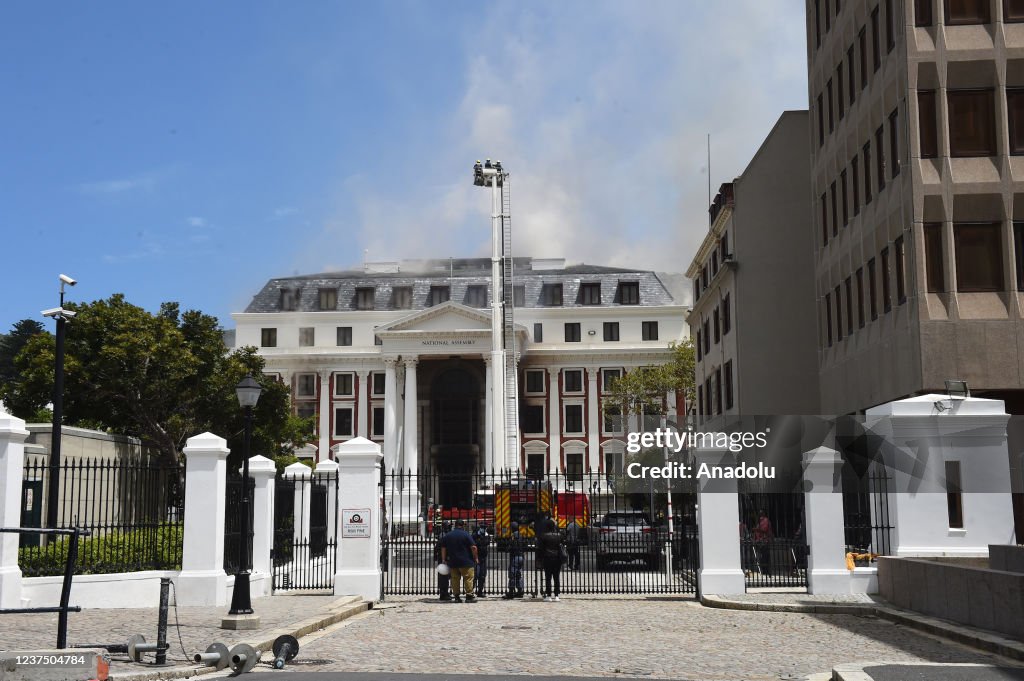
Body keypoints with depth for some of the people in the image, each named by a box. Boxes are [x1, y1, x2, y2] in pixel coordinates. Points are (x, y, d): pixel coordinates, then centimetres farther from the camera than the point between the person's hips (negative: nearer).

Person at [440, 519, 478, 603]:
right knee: (468, 578, 1)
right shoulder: (465, 534, -6)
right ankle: (469, 596, -2)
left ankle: (456, 596, 8)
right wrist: (475, 558, 1)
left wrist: (444, 559, 15)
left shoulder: (447, 536, 9)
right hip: (465, 561, -4)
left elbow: (443, 548, 10)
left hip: (452, 562, 4)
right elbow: (473, 547, -10)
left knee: (455, 579, 8)